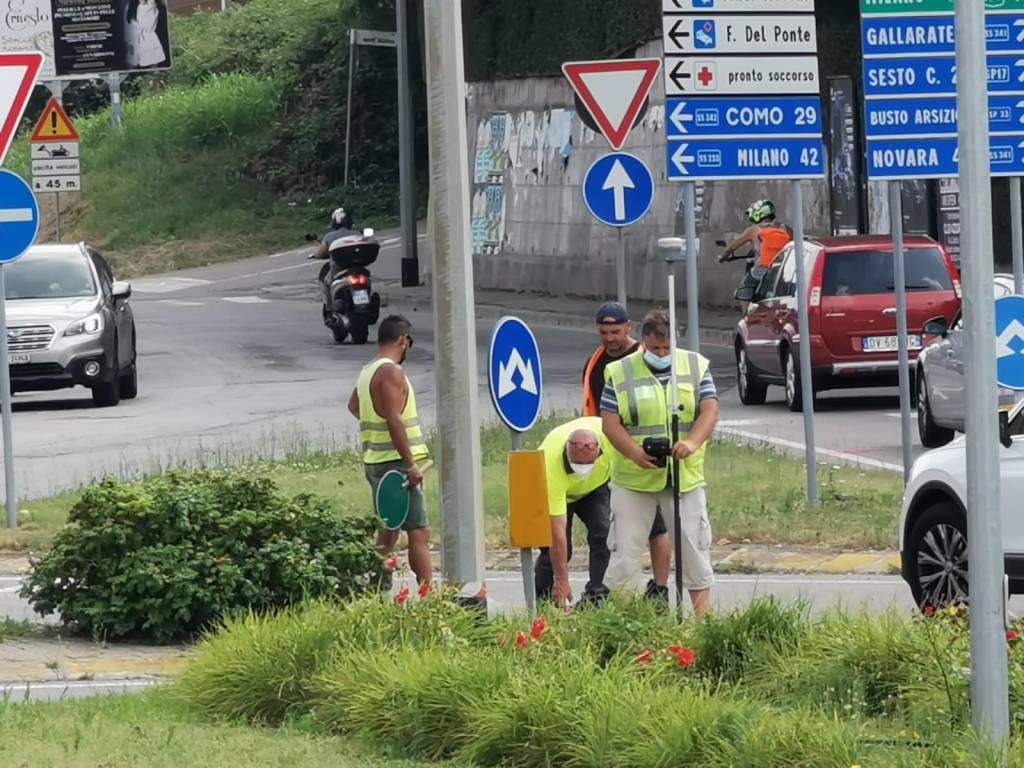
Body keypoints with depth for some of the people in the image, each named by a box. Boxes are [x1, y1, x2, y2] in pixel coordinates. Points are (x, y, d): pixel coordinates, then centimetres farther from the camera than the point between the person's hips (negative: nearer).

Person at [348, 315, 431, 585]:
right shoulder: (391, 372, -14)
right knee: (419, 533, -10)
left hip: (375, 461, 10)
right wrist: (411, 464, -21)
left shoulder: (368, 372, 14)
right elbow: (395, 420, -21)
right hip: (396, 461, -10)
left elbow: (353, 406, 33)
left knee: (388, 531, 14)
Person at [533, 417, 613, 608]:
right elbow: (557, 530, -40)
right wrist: (561, 579, -37)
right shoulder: (551, 466, -44)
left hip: (597, 483, 2)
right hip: (557, 491, -2)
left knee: (603, 535, -17)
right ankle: (541, 601, 4)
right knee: (554, 545, -13)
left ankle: (597, 596, -14)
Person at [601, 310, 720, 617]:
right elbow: (610, 422, -5)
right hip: (633, 477, -1)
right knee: (626, 548, -1)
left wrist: (692, 442, -23)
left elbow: (710, 411, -3)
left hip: (685, 476, 1)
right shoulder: (620, 373, 0)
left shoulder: (696, 367, 5)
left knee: (694, 544, 5)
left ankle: (703, 612, 13)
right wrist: (635, 453, -22)